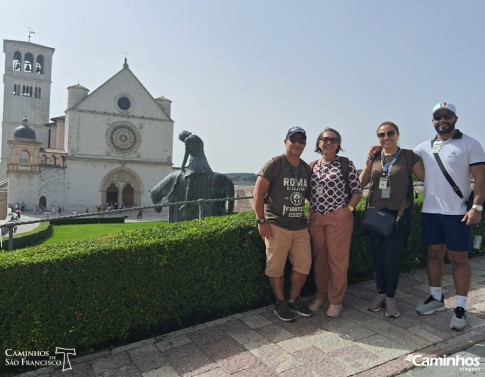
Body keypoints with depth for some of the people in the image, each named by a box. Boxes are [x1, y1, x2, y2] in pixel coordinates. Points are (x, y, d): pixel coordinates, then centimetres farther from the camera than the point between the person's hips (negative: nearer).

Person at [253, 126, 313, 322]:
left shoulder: (306, 168, 11)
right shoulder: (274, 164, -8)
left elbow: (310, 194, 22)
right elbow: (258, 193, -11)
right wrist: (261, 221, -14)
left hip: (300, 226, 6)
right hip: (277, 226, -6)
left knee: (304, 265, 10)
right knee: (276, 267, 2)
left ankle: (294, 300, 29)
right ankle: (280, 304, 22)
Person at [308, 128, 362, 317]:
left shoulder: (346, 164, -1)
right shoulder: (313, 166, 10)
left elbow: (357, 190, 0)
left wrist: (349, 208, -11)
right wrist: (312, 209, 5)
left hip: (339, 218, -4)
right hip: (315, 218, 4)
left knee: (337, 259, 1)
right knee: (319, 258, 11)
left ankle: (336, 300, 16)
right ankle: (320, 295, 27)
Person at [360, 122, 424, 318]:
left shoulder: (409, 156, -1)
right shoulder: (374, 157, 7)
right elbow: (361, 183, 5)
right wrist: (370, 159, -2)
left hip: (398, 215, -3)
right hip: (375, 213, 3)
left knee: (392, 257, -1)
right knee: (377, 256, 9)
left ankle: (391, 298, 18)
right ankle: (381, 293, 26)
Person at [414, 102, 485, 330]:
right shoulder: (424, 148, 9)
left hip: (457, 212, -4)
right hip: (430, 211, 4)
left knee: (459, 258, 2)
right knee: (434, 254, 12)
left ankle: (461, 308, 13)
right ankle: (436, 298, 27)